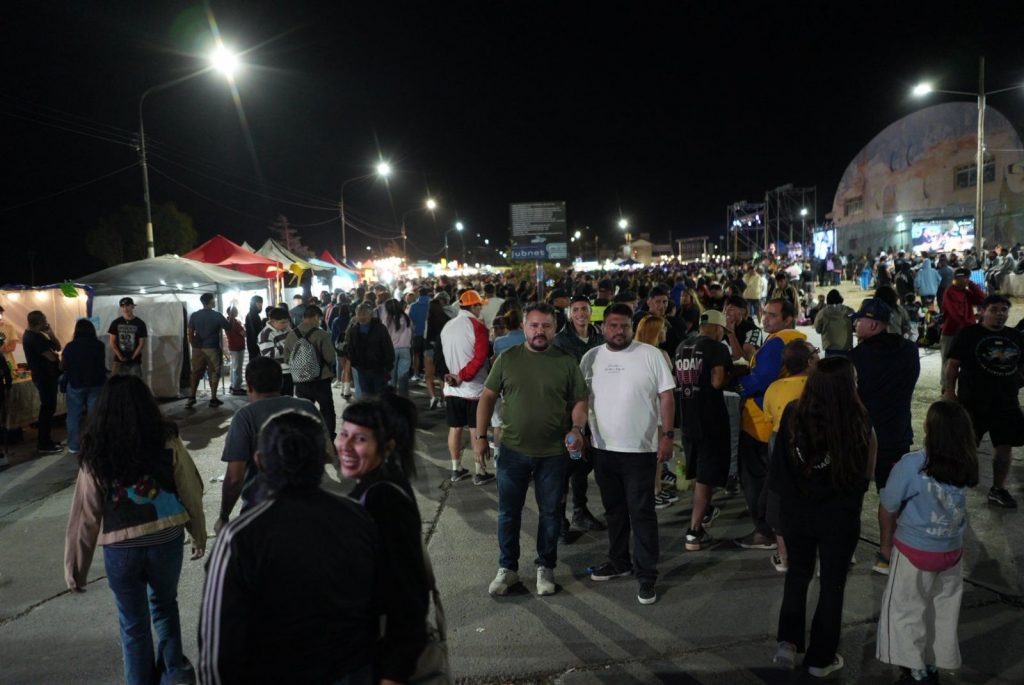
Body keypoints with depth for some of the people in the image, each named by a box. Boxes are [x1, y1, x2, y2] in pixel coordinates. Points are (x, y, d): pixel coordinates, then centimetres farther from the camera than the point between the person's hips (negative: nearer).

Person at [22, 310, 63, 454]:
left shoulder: (34, 335, 12)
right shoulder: (35, 337, -20)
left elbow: (58, 347, 10)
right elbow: (52, 357, -23)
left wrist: (51, 333, -3)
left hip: (44, 376, 11)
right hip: (45, 377, -11)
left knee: (47, 408, 16)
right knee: (48, 409, -5)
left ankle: (44, 441, 24)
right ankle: (44, 445, -1)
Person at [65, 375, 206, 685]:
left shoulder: (95, 456, -8)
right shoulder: (168, 442, -9)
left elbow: (85, 516, -4)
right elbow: (191, 493, -3)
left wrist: (75, 568, 6)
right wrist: (199, 535, 11)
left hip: (120, 549, 0)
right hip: (167, 541, 1)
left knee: (134, 623, 18)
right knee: (164, 605, 27)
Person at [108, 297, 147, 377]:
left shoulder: (140, 324, 1)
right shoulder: (115, 323, 5)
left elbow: (141, 343, 0)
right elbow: (112, 342, 3)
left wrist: (132, 357, -8)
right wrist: (120, 357, -7)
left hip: (135, 361, -1)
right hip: (119, 361, 1)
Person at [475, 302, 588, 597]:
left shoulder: (567, 362, -2)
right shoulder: (507, 358, -1)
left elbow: (580, 401, 2)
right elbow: (488, 397, 3)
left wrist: (576, 428, -16)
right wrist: (480, 435, -2)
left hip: (553, 453, 0)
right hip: (512, 450, 1)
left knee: (549, 513, 13)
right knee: (508, 512, 12)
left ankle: (545, 568, 32)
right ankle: (507, 568, 29)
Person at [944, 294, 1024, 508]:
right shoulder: (968, 334, -5)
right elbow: (953, 364, -4)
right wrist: (950, 392, -8)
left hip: (1006, 403, 5)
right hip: (972, 402, -5)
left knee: (1005, 446, 9)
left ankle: (998, 490, 24)